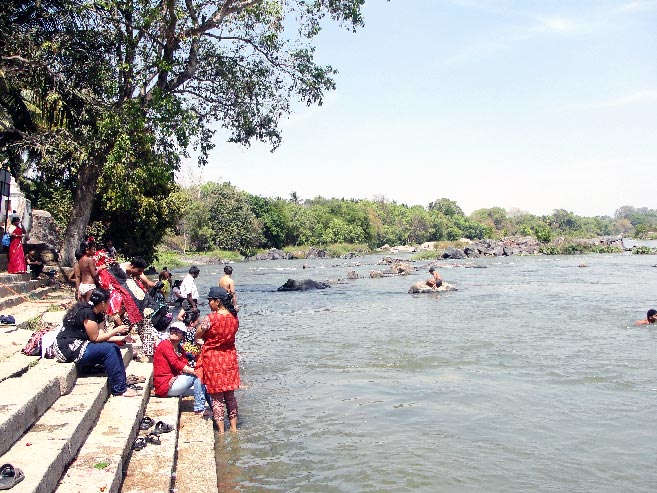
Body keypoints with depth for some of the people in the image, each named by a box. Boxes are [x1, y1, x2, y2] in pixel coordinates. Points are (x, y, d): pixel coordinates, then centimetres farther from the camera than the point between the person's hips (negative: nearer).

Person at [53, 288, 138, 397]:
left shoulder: (99, 314, 8)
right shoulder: (87, 312, -20)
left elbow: (101, 335, 2)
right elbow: (95, 338, -17)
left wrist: (122, 338, -4)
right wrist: (117, 330, -14)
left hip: (79, 345, 10)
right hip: (68, 349, -10)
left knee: (114, 348, -2)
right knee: (108, 350, -19)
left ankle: (123, 384, -1)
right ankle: (119, 389, -12)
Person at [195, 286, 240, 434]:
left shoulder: (211, 318, -21)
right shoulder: (234, 318, -3)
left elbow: (197, 335, -9)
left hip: (213, 359, -5)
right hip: (230, 358, 5)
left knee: (216, 397, 7)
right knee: (230, 395, 17)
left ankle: (221, 430, 12)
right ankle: (234, 427, 25)